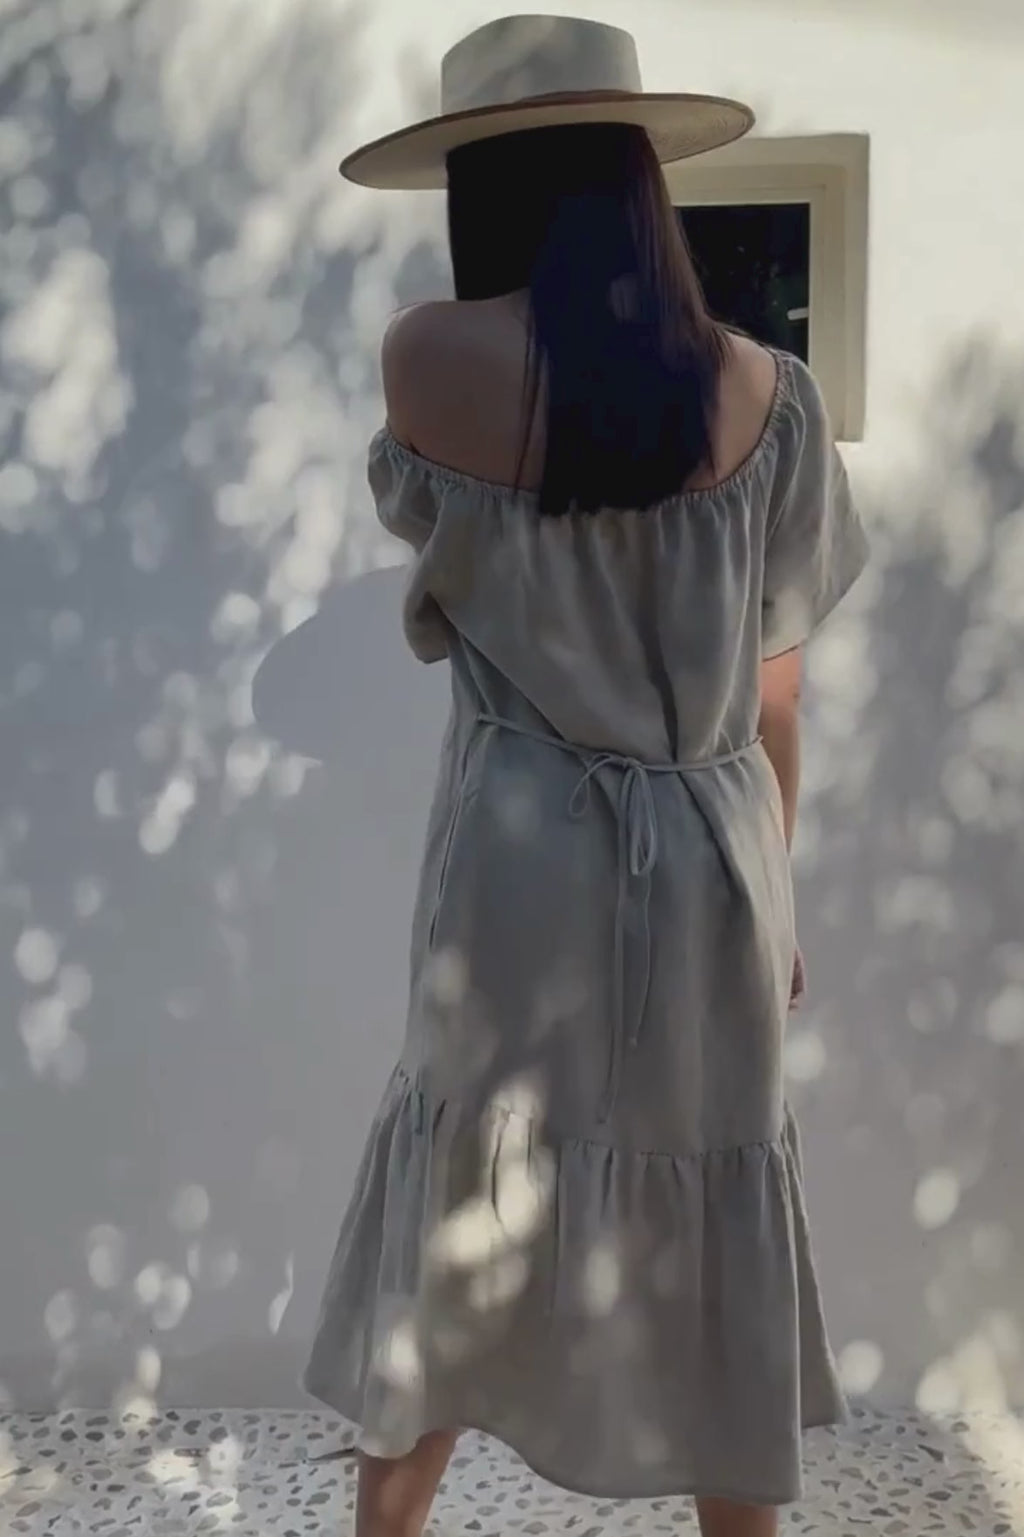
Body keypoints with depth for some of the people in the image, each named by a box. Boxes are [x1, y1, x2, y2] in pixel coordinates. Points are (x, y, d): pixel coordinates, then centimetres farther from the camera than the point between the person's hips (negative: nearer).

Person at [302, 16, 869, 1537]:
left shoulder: (429, 357, -10)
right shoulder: (765, 390, -3)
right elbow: (776, 693, 3)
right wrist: (772, 891, 14)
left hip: (522, 868, -1)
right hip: (714, 866, 2)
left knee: (459, 1254, 17)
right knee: (712, 1263, 17)